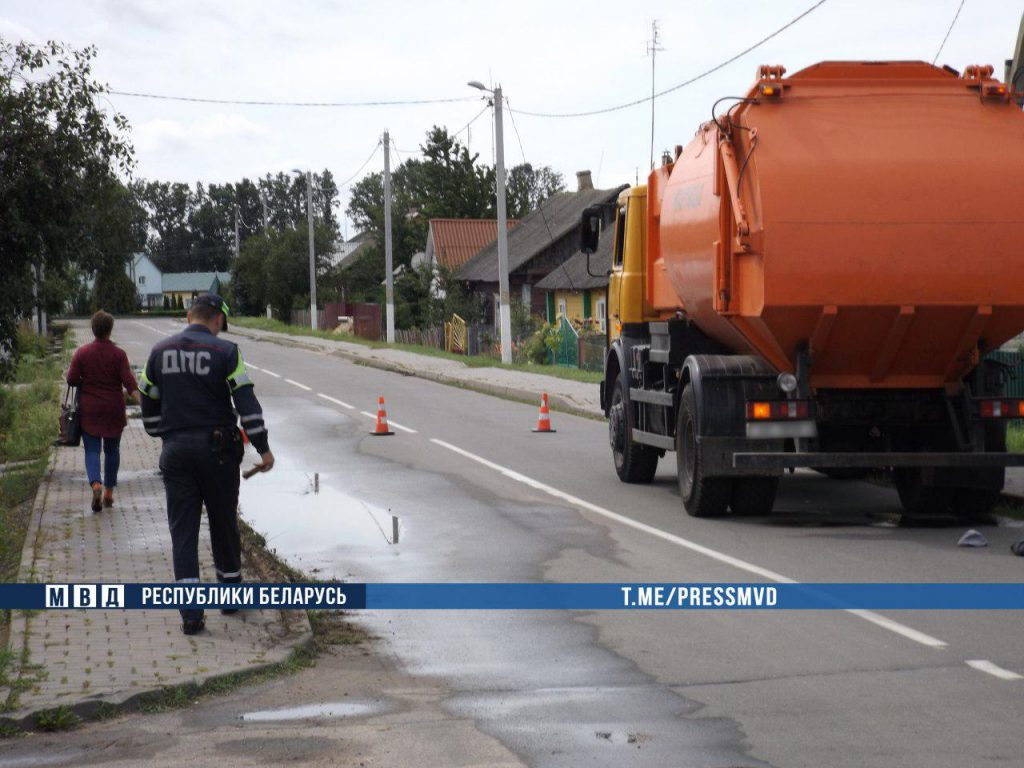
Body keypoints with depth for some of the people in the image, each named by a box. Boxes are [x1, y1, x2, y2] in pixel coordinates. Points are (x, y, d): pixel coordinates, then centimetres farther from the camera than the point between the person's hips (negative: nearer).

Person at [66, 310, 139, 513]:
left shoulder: (82, 353, -4)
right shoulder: (118, 354, -6)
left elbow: (72, 379, -3)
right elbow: (129, 382, -14)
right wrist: (140, 400, -15)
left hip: (89, 410, 0)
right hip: (113, 410, 0)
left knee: (92, 449, 3)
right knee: (112, 449, 14)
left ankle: (95, 483, -23)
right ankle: (109, 492, 17)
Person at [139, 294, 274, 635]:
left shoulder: (160, 351, 5)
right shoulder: (224, 352, -7)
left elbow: (149, 403, 12)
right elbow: (247, 403, -11)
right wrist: (263, 449, -6)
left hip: (175, 451, 2)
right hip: (216, 449, -2)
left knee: (183, 530, 2)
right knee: (224, 523, 14)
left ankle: (191, 613, -6)